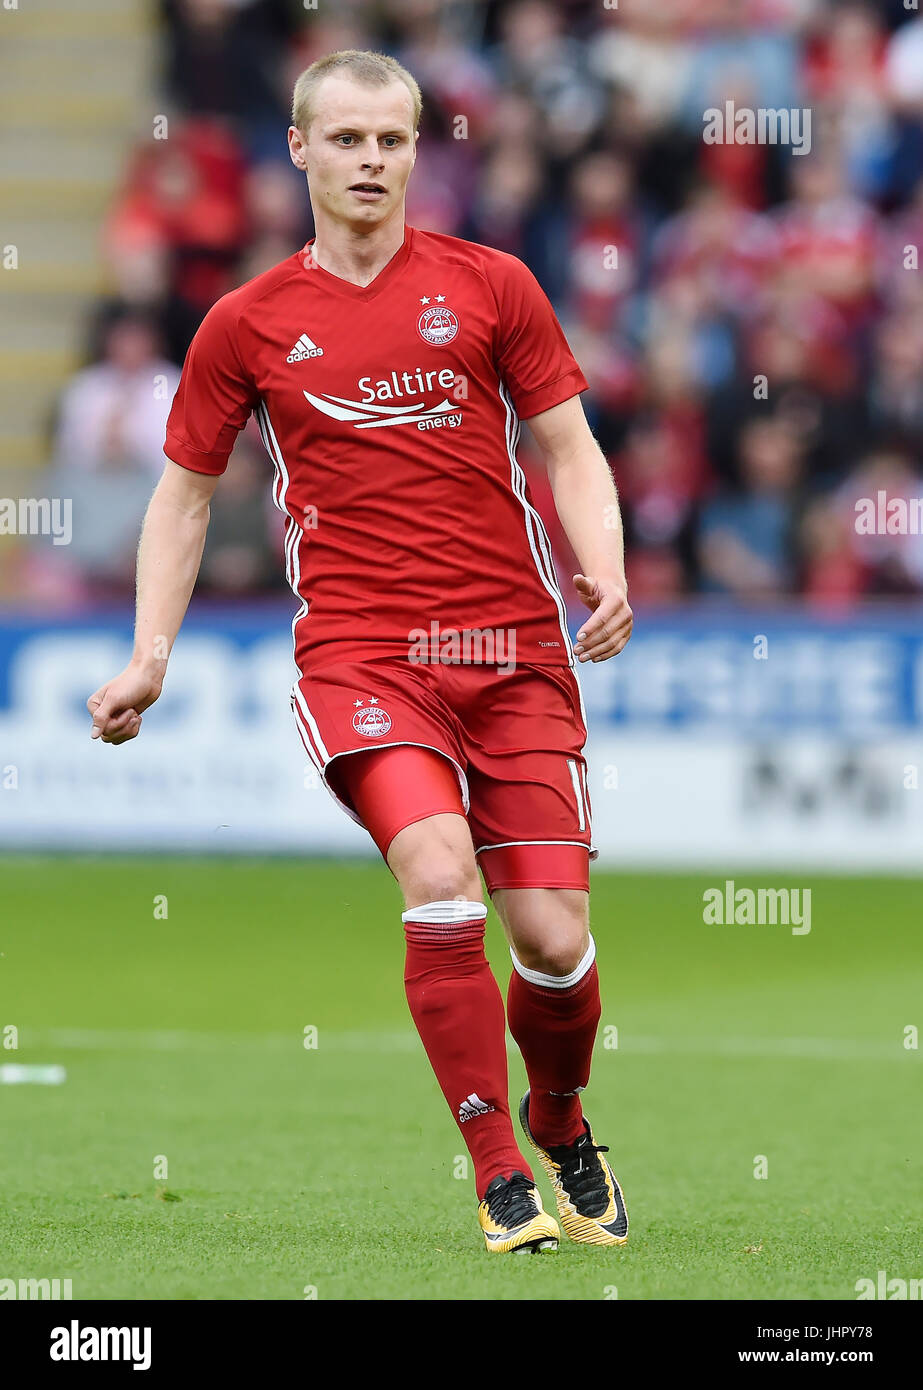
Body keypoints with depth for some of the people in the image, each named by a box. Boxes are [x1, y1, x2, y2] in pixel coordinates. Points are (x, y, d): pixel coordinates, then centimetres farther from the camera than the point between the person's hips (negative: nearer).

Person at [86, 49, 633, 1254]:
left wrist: (604, 573, -9)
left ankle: (561, 1126, 30)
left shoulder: (490, 286, 7)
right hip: (356, 649, -1)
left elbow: (570, 450, 9)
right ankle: (500, 1178, -13)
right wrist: (150, 658, 7)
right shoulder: (246, 325, 8)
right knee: (442, 886, -25)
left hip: (514, 647, 1)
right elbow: (186, 491, 17)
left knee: (554, 939, -3)